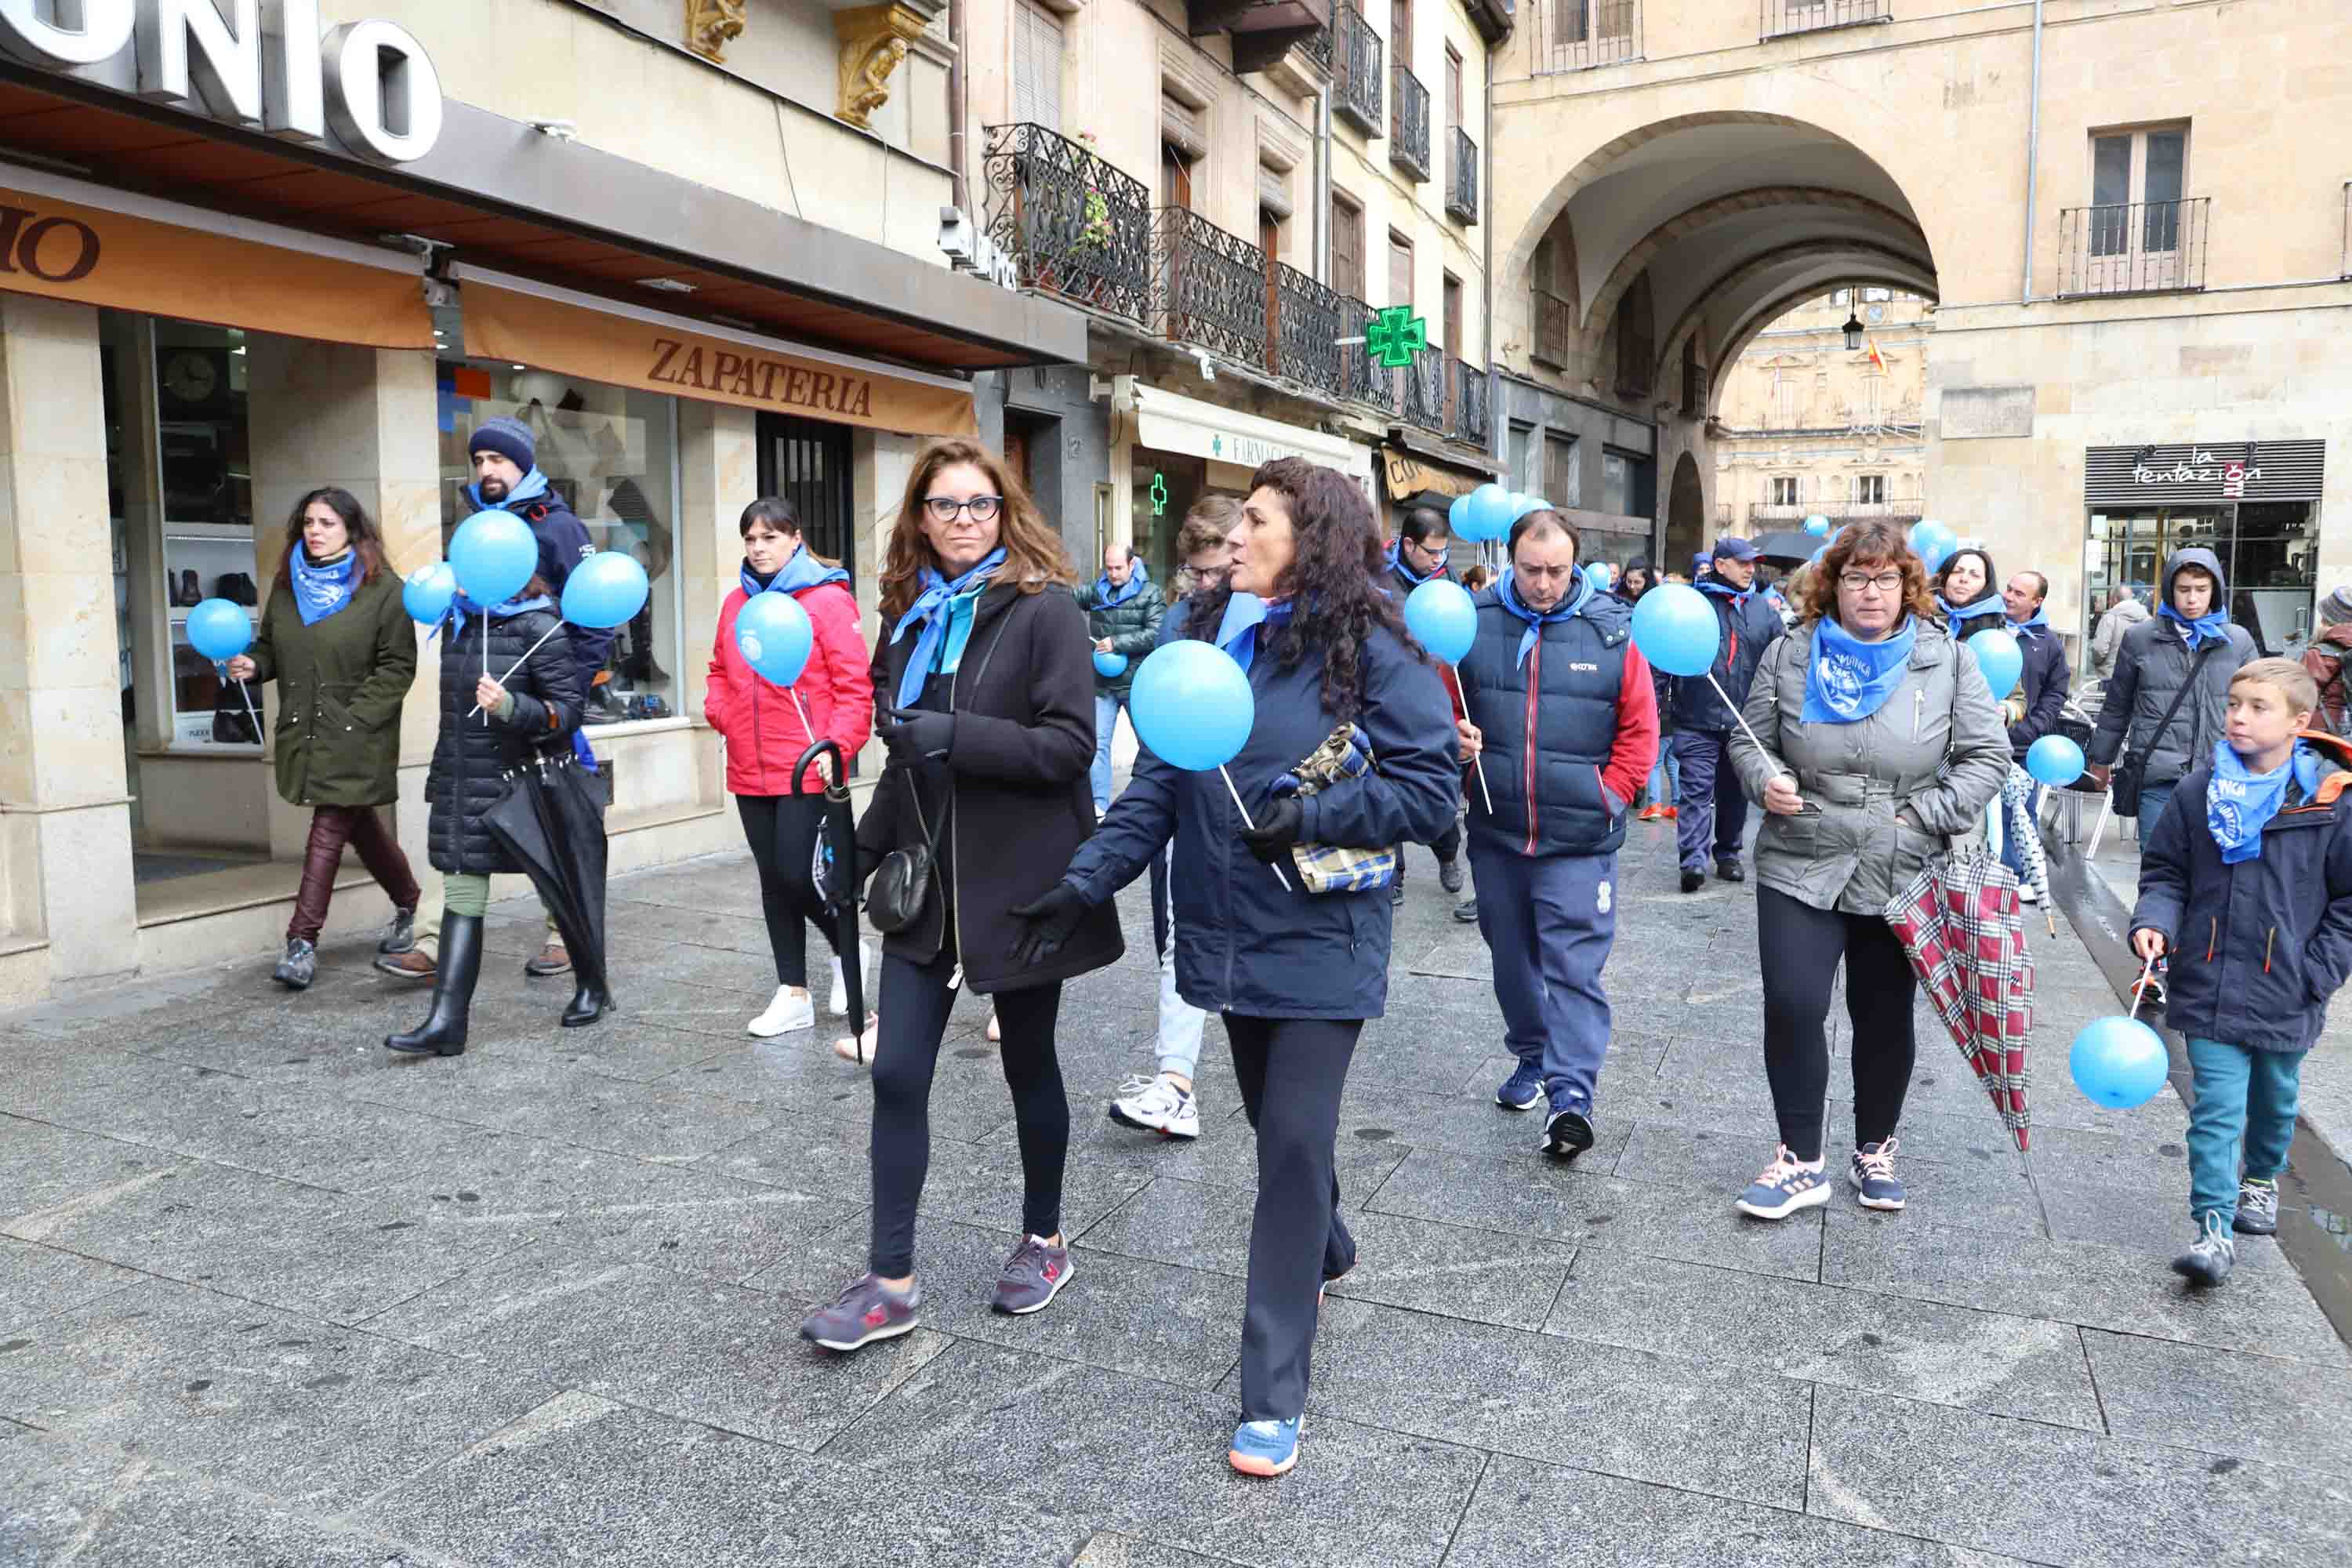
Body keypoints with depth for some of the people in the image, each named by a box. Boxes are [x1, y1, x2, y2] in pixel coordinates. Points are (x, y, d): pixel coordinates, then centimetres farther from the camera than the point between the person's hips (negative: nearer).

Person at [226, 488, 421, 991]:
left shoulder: (382, 588, -7)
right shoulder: (287, 585, 12)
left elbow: (398, 665, -9)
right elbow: (270, 646, 21)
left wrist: (357, 716, -16)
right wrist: (252, 664, -2)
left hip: (355, 736, -6)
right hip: (304, 732, 6)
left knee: (330, 827, -8)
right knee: (360, 825, 15)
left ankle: (303, 940, -5)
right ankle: (410, 904, 33)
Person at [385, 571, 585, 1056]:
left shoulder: (538, 625, -12)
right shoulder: (457, 621, 8)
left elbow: (568, 710, -15)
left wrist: (509, 706, -30)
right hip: (463, 785, 6)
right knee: (461, 894, 0)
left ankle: (592, 987, 29)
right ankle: (447, 1022, -2)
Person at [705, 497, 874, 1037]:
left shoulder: (828, 599, -7)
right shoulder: (737, 602, 11)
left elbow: (854, 685, -10)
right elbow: (721, 670, 21)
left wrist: (836, 747, -20)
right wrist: (718, 709, 1)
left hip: (807, 770, -6)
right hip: (750, 772, 6)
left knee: (799, 876, -8)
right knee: (774, 879, 11)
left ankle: (847, 948, 23)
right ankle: (794, 994, 22)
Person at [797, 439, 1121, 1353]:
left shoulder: (1043, 608, -10)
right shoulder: (913, 616, 10)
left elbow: (1071, 743, -18)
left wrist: (955, 734, -26)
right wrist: (868, 847, 14)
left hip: (1018, 880, -5)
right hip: (929, 879, 5)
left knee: (1028, 1066, 11)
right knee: (897, 1073, 1)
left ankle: (1043, 1238, 33)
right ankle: (890, 1282, 12)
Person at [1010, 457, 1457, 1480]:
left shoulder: (1368, 650, -11)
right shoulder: (1206, 638, 5)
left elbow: (1432, 785, -11)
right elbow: (1156, 784, 3)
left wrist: (1312, 819, -21)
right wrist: (1086, 881, -6)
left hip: (1321, 941, -5)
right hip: (1229, 935, 6)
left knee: (1295, 1142, -5)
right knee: (1276, 1122, 20)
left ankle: (1274, 1395, 6)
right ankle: (1325, 1249, 51)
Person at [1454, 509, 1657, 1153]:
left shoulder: (1610, 630, -5)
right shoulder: (1475, 622, -2)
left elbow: (1639, 727, 0)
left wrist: (1610, 796, -6)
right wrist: (1456, 737, -11)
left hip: (1578, 839, -3)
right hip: (1495, 831, 3)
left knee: (1574, 967, -5)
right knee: (1512, 957, 17)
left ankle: (1571, 1095, -2)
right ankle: (1531, 1057, 36)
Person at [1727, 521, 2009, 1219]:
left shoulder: (1946, 660, 0)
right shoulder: (1791, 655, 1)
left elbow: (1988, 755, 1)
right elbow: (1749, 740, 7)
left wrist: (1927, 817, -10)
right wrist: (1767, 781, -14)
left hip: (1901, 878, 0)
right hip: (1801, 870, 0)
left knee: (1885, 1018, 12)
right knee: (1792, 1008, -7)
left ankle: (1874, 1150, 33)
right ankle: (1800, 1161, 9)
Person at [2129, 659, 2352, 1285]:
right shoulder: (2200, 792, -4)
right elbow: (2165, 871, 6)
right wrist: (2154, 922, -11)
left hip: (2287, 996, 1)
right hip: (2210, 989, 0)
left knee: (2275, 1101, 22)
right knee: (2217, 1109, -4)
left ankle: (2262, 1180, 48)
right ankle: (2214, 1229, -2)